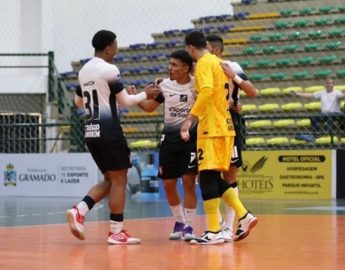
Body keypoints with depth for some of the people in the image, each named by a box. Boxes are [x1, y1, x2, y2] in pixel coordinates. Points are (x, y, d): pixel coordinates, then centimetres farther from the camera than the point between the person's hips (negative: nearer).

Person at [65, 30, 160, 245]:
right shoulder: (109, 69, -11)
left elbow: (79, 102, 25)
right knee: (119, 179, 0)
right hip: (109, 131, -8)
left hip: (91, 132, 8)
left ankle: (79, 210, -2)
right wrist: (145, 94, 6)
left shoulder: (84, 71, 13)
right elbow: (125, 101, -10)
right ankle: (117, 231, 0)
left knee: (110, 179, 16)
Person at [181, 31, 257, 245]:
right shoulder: (218, 62, 17)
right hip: (225, 126, 9)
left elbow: (206, 91, -26)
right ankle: (244, 216, 8)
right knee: (215, 178, 15)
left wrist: (190, 118, -26)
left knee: (207, 177, -7)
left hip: (212, 129, -9)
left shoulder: (204, 63, -10)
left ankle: (214, 232, -7)